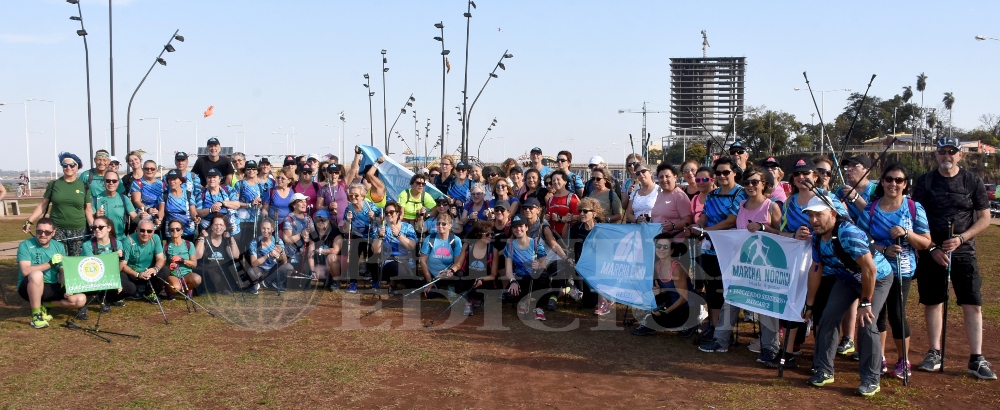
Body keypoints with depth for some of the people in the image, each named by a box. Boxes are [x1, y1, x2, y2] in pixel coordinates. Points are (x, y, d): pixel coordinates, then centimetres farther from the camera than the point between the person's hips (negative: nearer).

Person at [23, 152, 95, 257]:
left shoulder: (83, 186, 6)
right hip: (57, 230, 0)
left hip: (78, 231, 0)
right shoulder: (54, 184, 6)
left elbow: (88, 209, 6)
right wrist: (29, 221, 2)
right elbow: (43, 205, 9)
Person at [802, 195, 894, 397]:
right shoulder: (817, 236, -10)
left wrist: (865, 303, -27)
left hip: (878, 278, -7)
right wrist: (810, 304, 2)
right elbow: (816, 269, -1)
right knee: (829, 317, -3)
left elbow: (870, 269, -35)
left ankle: (871, 379, -2)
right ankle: (824, 371, 9)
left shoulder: (848, 233, -35)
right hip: (847, 278, 7)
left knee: (866, 324, -18)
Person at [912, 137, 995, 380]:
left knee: (973, 305, -4)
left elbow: (985, 218, 3)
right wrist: (932, 249, -8)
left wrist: (961, 238, -11)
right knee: (932, 302, 5)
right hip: (931, 252, 0)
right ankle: (934, 353, 16)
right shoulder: (924, 182, 3)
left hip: (964, 252, 0)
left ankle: (976, 359, 3)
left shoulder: (973, 182, 3)